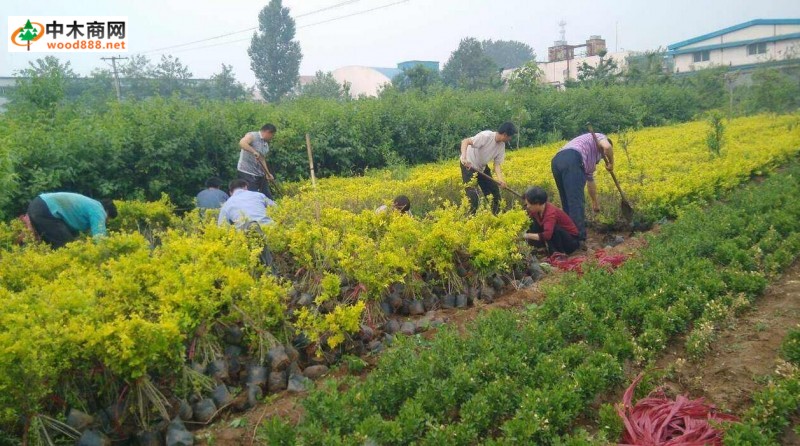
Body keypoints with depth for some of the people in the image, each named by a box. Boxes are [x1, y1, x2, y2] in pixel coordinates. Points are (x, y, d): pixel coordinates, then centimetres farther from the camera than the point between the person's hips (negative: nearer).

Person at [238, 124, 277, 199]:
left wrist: (267, 173, 10)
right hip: (246, 173, -8)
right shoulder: (252, 136, -8)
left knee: (268, 198, 8)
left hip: (260, 175, 8)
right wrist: (254, 152, -38)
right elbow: (242, 143, -28)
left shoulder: (266, 144, 15)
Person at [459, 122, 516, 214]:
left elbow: (497, 164, -6)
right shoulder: (486, 136, -29)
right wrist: (464, 157, -50)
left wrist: (500, 179, -23)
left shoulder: (501, 145, -7)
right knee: (473, 196, -15)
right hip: (469, 165, -8)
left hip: (482, 167, 8)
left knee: (494, 191, 10)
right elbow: (465, 141, -34)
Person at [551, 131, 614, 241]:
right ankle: (579, 239, -6)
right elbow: (607, 147, -4)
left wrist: (595, 203, 56)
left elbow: (590, 180, 48)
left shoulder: (590, 159, 42)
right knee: (576, 202, -6)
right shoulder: (600, 138, 23)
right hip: (571, 161, -8)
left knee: (567, 202, 17)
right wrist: (611, 163, 14)